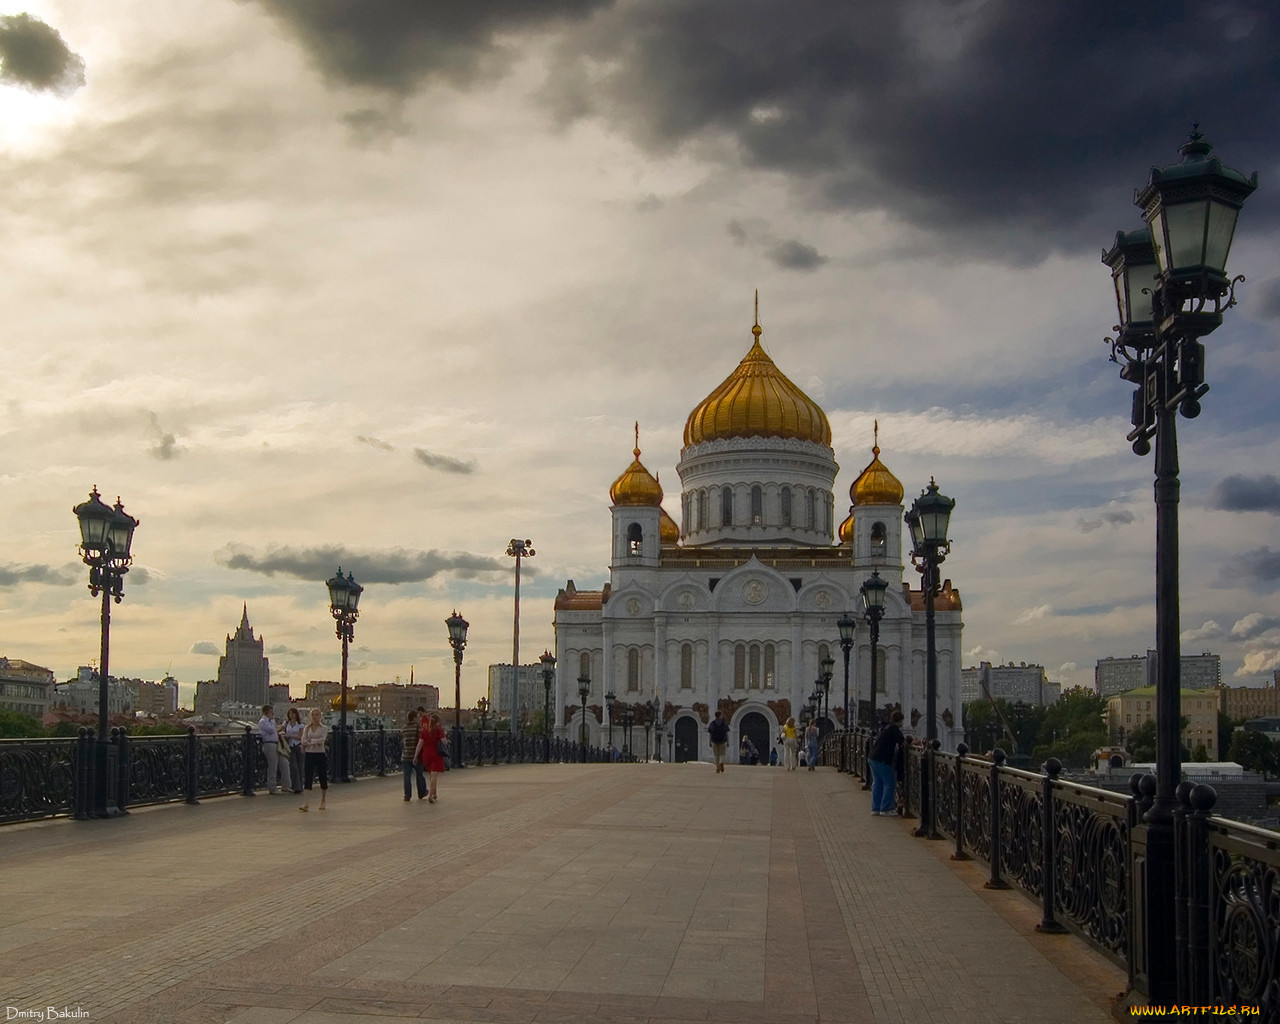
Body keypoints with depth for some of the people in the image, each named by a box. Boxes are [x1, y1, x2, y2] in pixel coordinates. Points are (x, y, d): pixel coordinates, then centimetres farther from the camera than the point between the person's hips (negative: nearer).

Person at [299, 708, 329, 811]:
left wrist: (310, 741, -19)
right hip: (309, 755, 1)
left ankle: (323, 802, 26)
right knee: (308, 779, -8)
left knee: (323, 779, 7)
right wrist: (315, 742, -16)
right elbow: (303, 742, -5)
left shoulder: (324, 728, 0)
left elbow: (322, 740, -16)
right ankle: (306, 804, -14)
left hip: (320, 755, -1)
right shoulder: (306, 728, 6)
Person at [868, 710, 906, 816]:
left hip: (872, 758, 9)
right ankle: (885, 809, -1)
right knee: (889, 783, -1)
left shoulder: (887, 728, 18)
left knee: (877, 783, 15)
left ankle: (875, 808, 18)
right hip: (881, 760, -9)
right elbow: (903, 743, -11)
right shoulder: (894, 728, -9)